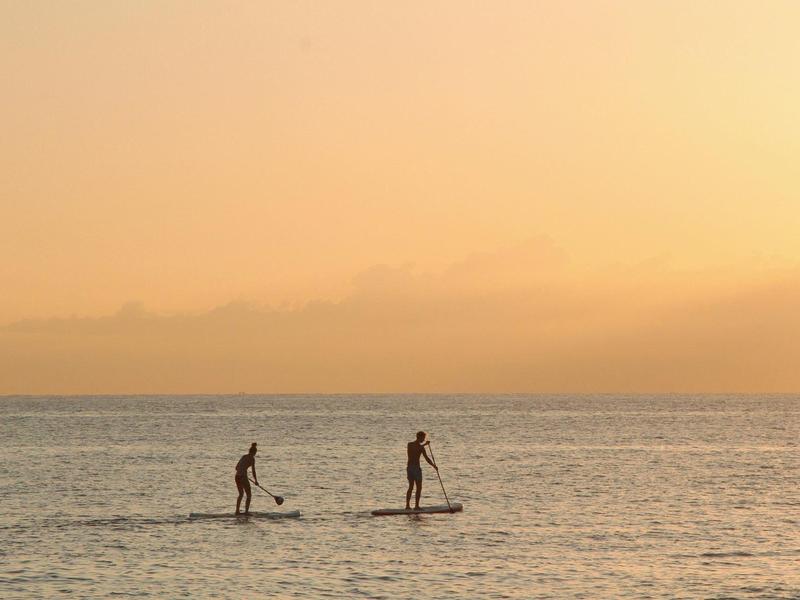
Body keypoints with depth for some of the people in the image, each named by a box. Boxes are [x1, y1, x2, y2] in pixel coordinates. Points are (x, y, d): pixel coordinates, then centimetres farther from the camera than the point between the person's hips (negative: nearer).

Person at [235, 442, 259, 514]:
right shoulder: (252, 458, -5)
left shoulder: (244, 456, 16)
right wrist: (256, 481, 3)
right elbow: (253, 470, -8)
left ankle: (237, 511, 23)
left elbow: (237, 467, 22)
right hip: (243, 477, -7)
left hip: (237, 477, 7)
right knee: (249, 495, 5)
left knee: (241, 494, 22)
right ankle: (246, 511, -1)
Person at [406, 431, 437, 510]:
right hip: (416, 468, -7)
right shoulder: (421, 447, -12)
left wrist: (424, 444, 31)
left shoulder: (409, 444, 7)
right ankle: (416, 506, -2)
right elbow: (427, 459, -13)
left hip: (409, 467, 7)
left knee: (410, 487, 14)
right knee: (419, 488, 1)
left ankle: (407, 505, 12)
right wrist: (434, 466, -2)